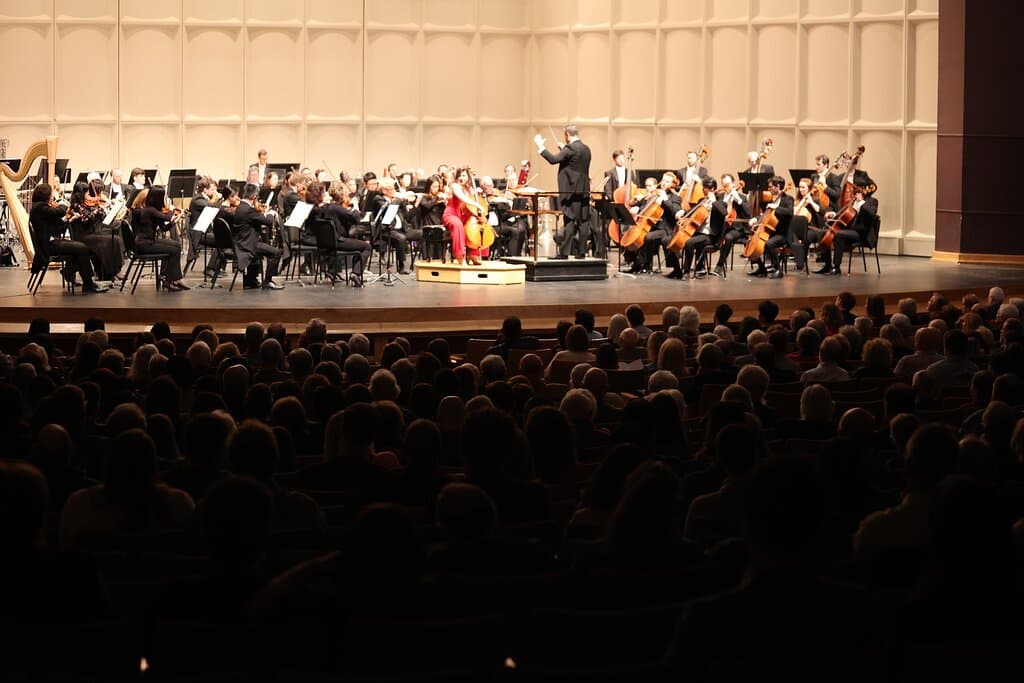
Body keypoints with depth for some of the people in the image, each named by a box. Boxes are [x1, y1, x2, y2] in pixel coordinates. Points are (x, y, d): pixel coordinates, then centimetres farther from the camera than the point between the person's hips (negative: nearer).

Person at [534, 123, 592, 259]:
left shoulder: (570, 149, -14)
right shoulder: (586, 149, 12)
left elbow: (553, 159, -20)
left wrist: (540, 147, -12)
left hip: (571, 190, -7)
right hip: (583, 190, 7)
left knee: (570, 222, -9)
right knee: (581, 222, 10)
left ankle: (564, 252, -9)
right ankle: (581, 252, 11)